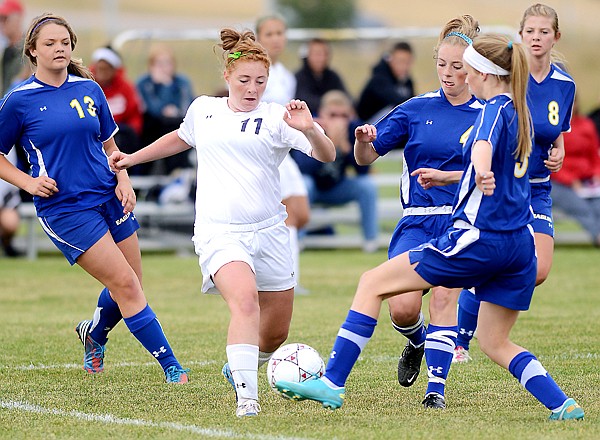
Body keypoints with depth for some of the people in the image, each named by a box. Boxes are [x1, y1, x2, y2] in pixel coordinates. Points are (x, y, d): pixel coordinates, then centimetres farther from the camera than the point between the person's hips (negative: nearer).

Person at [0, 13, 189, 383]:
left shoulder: (89, 89, 7)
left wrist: (124, 181, 2)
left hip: (109, 198, 5)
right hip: (64, 209, -5)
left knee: (129, 288, 8)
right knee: (125, 284, -11)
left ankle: (95, 333, 40)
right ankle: (171, 366, -4)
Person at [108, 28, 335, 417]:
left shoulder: (276, 118, 0)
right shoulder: (203, 109, 10)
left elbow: (327, 155, -11)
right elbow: (182, 138, 33)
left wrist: (308, 129, -31)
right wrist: (132, 158, 38)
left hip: (268, 231, 1)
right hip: (219, 234, -1)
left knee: (276, 332, 9)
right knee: (245, 300, -29)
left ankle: (238, 369, 41)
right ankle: (247, 397, -34)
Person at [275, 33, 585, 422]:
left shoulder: (495, 109, -9)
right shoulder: (520, 114, 17)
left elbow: (484, 145, -34)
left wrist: (482, 174, -55)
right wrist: (447, 178, 46)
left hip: (479, 240, -8)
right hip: (521, 244, 8)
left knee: (373, 283, 1)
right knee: (495, 343, 19)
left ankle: (332, 383, -3)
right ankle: (562, 404, 1)